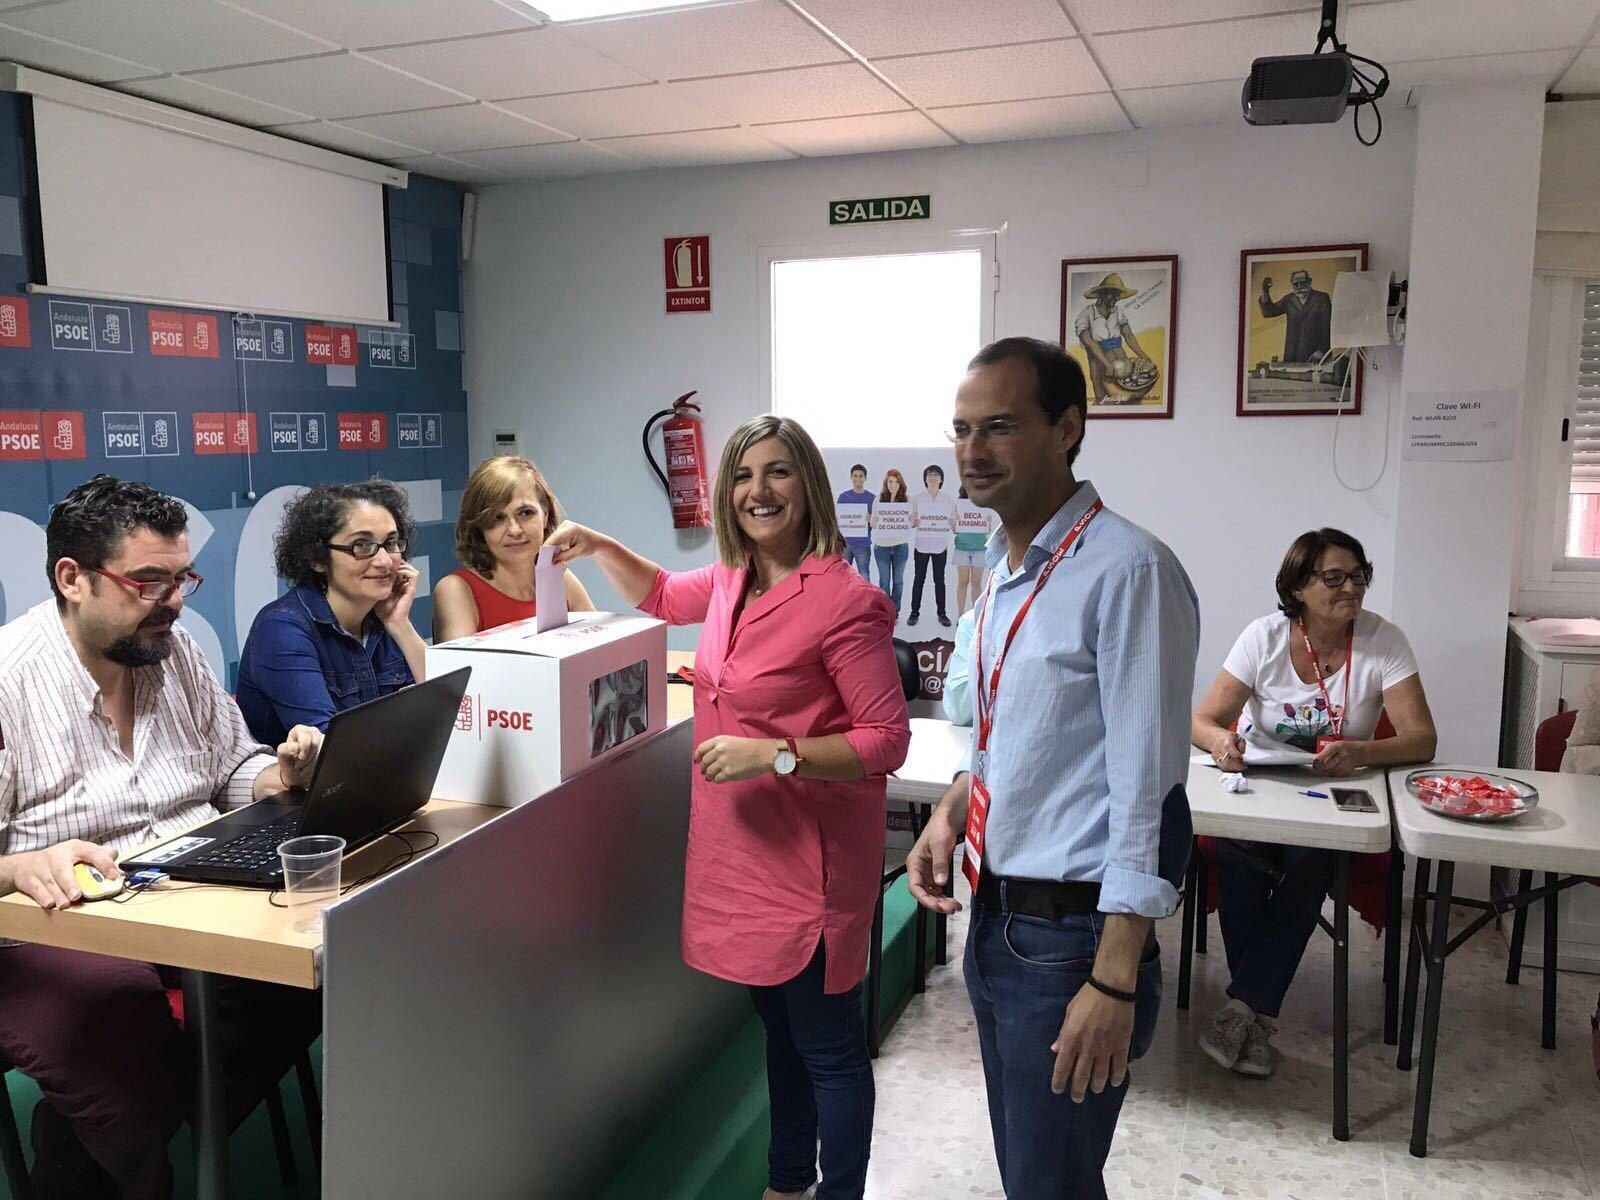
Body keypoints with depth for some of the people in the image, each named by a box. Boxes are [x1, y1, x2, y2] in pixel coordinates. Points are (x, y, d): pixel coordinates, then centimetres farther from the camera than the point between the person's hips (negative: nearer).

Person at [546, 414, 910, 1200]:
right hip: (738, 843, 8)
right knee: (780, 1030, 24)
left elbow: (887, 741, -18)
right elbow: (660, 596, 27)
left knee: (827, 1046, 8)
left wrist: (775, 754, -25)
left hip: (807, 853, -8)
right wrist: (596, 545, 12)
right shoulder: (731, 581, 4)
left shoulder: (843, 601, -19)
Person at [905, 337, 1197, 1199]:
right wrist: (954, 808, 3)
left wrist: (1114, 982, -20)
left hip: (1068, 935, -8)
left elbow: (1146, 790, -21)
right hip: (994, 919, 8)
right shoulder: (1004, 567, 7)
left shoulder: (1126, 570, -20)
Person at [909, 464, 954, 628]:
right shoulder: (917, 499, 3)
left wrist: (954, 524, -11)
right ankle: (914, 612, 9)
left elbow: (954, 524, 10)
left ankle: (941, 614, 12)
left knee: (939, 580, 6)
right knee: (919, 579, 3)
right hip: (921, 545, -1)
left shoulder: (948, 501, 7)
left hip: (940, 546, 1)